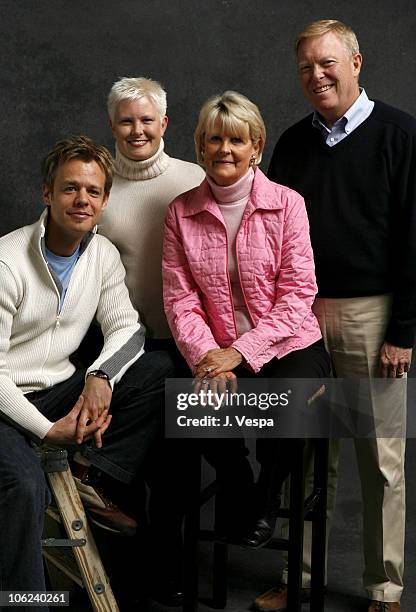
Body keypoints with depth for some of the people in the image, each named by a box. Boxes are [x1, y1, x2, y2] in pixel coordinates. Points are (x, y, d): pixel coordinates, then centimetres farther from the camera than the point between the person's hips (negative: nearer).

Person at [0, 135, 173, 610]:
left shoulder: (104, 255, 2)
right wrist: (48, 430, -22)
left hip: (61, 391, 6)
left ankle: (89, 479, -10)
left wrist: (101, 376, -18)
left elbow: (125, 327, 5)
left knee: (161, 371, -11)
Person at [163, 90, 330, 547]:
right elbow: (180, 299, 0)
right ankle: (236, 494, 6)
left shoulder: (286, 204, -3)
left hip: (291, 346, -1)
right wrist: (206, 355, -16)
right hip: (220, 356, 2)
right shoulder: (181, 212, 5)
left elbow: (297, 294, -8)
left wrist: (240, 351, -17)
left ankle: (266, 502, 8)